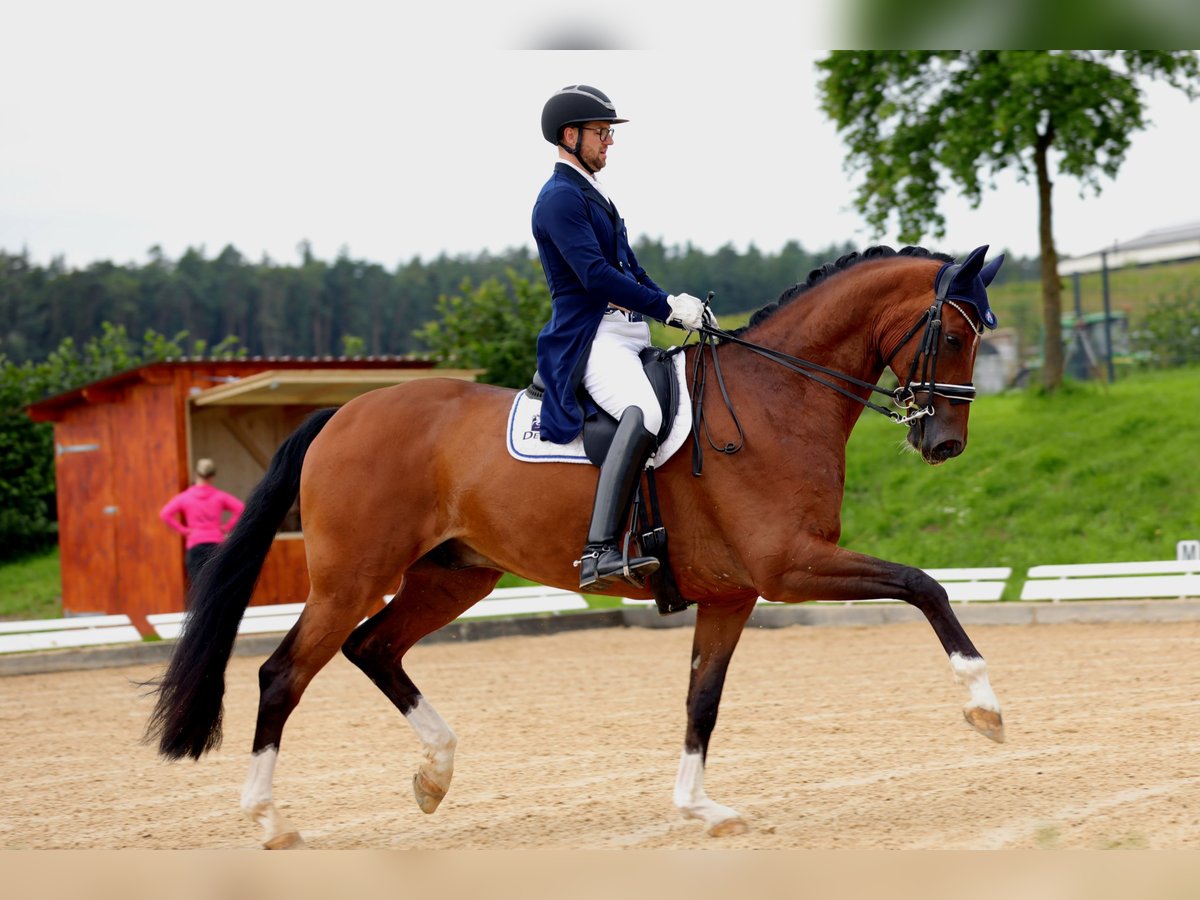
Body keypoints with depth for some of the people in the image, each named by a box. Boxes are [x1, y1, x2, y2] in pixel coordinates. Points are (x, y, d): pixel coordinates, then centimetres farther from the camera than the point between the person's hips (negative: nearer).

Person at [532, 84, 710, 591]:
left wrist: (682, 309, 13)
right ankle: (600, 552, -45)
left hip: (631, 334, 11)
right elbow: (595, 274, -19)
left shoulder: (594, 196, 24)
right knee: (643, 413, -36)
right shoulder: (560, 197, -8)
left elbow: (631, 272, 26)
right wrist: (669, 307, -17)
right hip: (591, 337, -11)